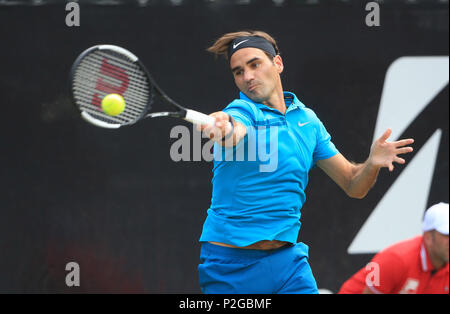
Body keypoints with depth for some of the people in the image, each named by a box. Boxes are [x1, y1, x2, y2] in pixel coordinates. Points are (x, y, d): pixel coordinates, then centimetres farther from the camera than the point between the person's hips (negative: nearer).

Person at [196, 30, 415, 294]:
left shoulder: (306, 120, 9)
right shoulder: (242, 111, -7)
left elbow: (353, 186, 11)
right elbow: (233, 135, -33)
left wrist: (373, 163, -12)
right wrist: (223, 127, -58)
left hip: (287, 258, 4)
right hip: (230, 265, -4)